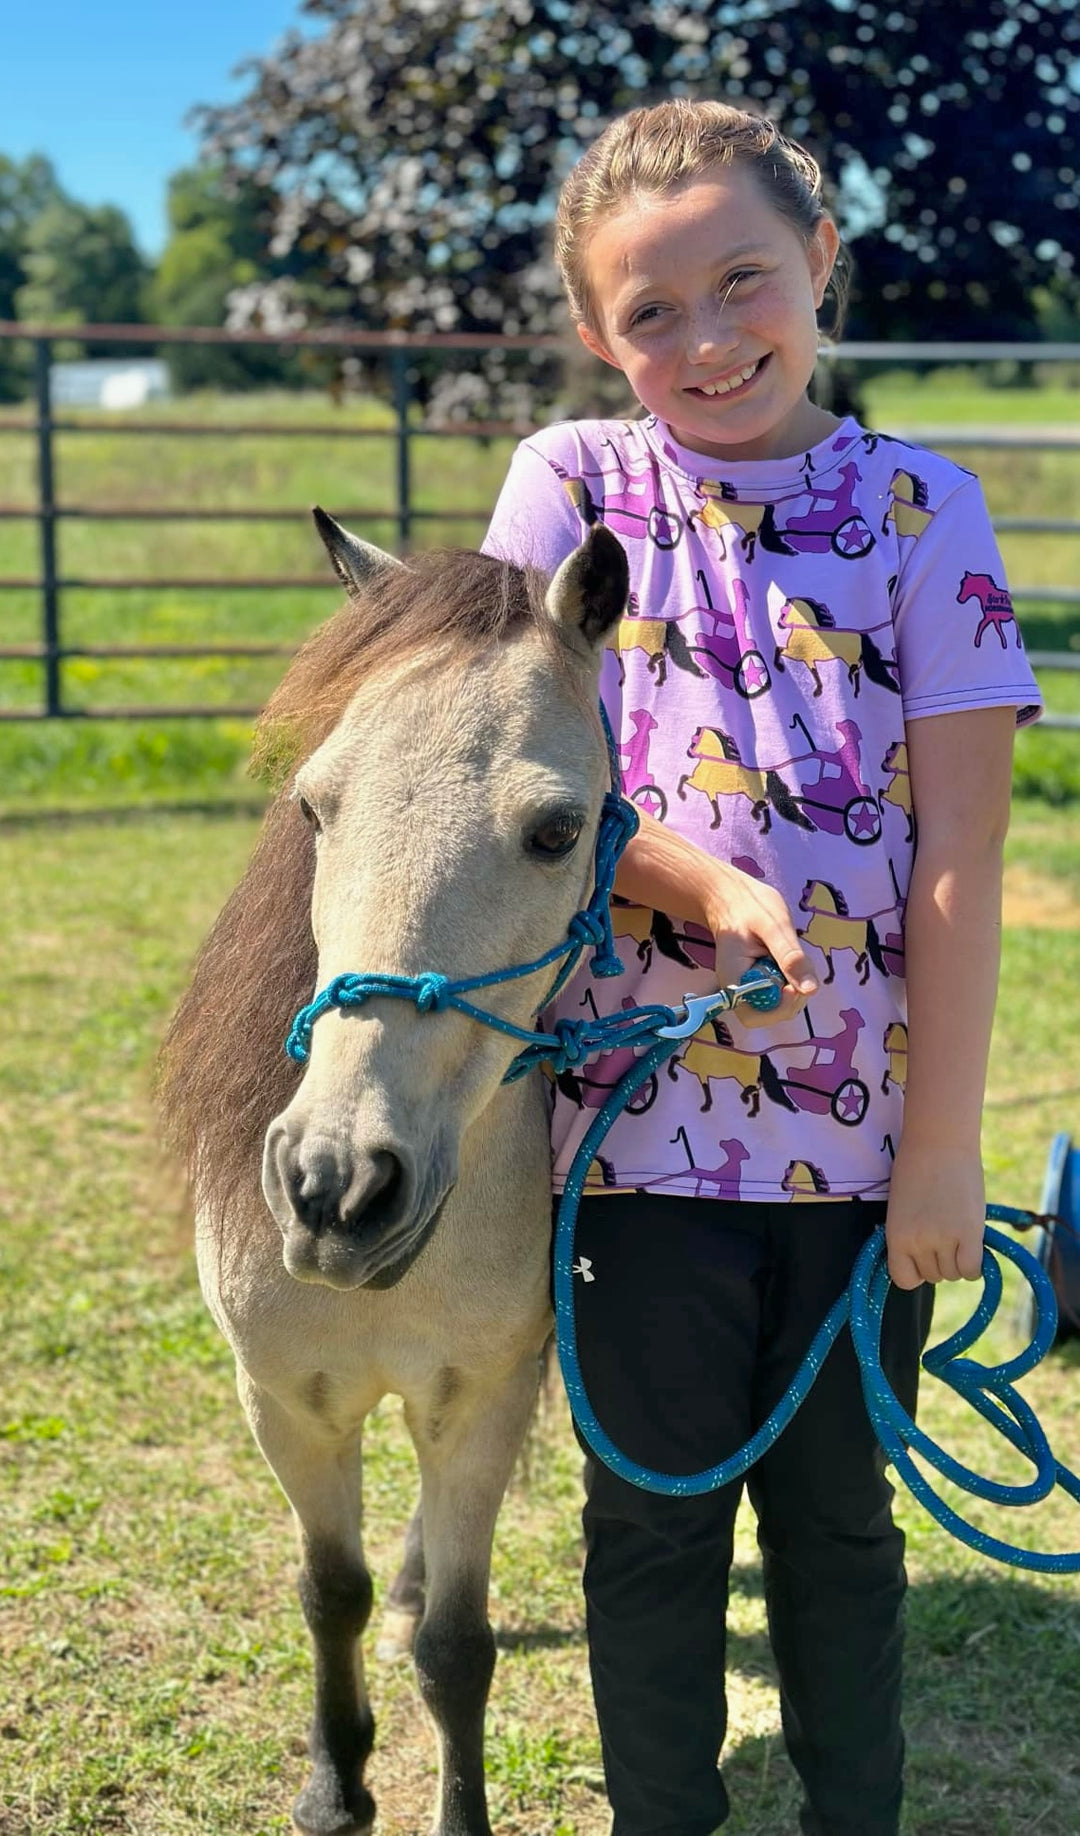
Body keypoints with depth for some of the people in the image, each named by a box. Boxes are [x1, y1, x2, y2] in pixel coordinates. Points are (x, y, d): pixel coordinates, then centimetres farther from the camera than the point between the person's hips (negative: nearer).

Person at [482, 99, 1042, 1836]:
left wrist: (945, 1145, -9)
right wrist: (710, 885, -22)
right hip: (642, 1114, 0)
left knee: (840, 1513, 16)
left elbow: (961, 851, -6)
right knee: (655, 1516, 14)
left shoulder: (923, 506, -2)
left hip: (867, 1129, 0)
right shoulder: (571, 484, -1)